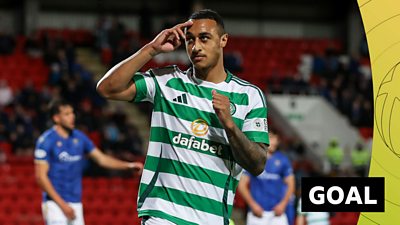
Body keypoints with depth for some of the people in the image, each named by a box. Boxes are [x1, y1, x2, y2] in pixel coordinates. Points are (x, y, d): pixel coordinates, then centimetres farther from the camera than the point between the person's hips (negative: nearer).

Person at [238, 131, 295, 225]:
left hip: (277, 211, 1)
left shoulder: (282, 160, 10)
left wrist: (283, 204, -2)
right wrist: (252, 204, -6)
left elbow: (290, 184, 12)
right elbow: (242, 185, 3)